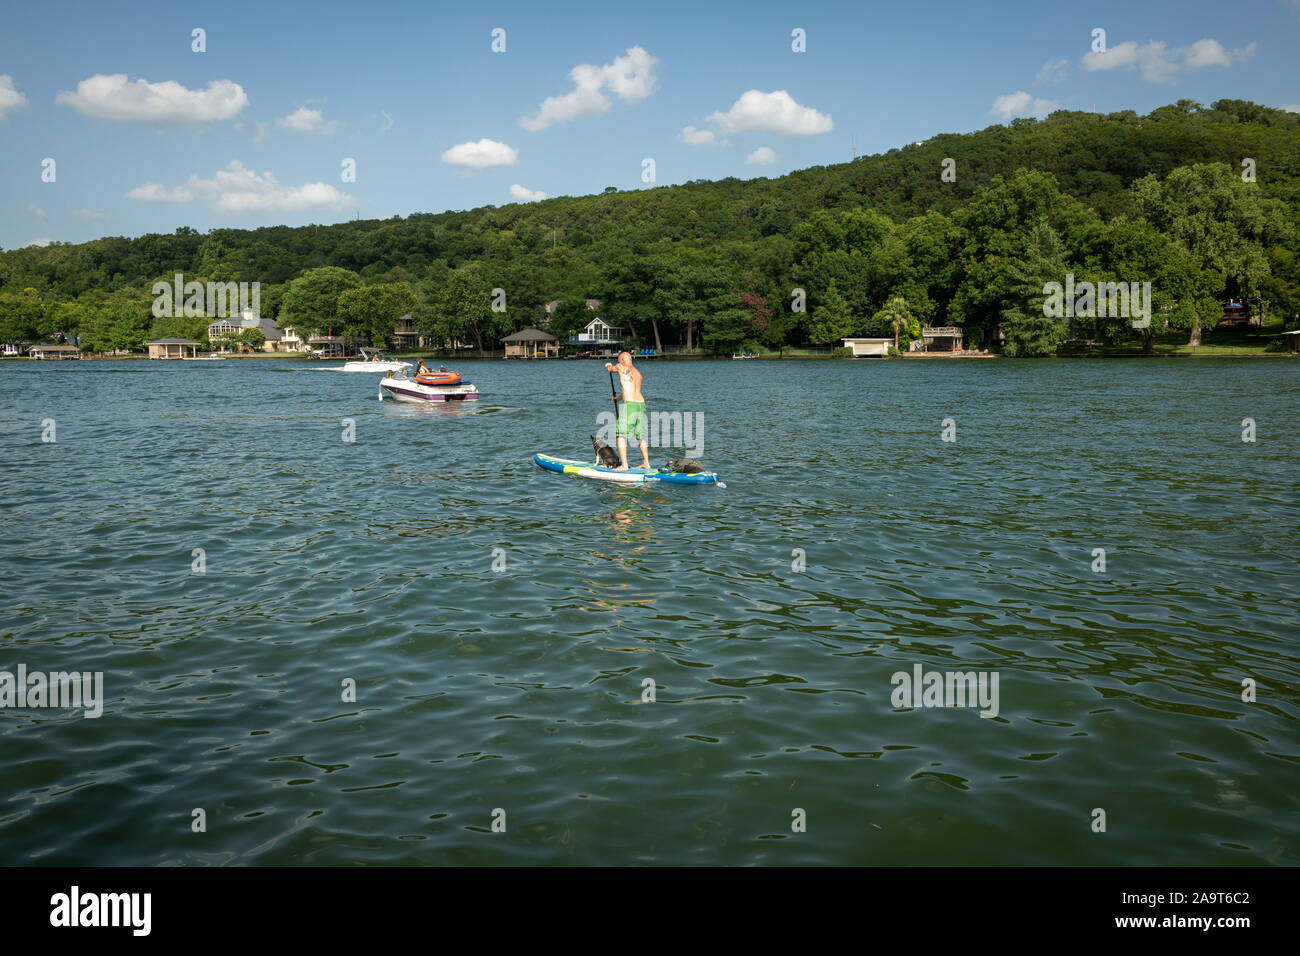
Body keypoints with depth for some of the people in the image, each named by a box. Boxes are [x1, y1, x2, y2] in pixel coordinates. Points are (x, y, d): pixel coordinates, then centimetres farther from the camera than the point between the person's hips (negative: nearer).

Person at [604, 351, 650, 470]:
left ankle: (624, 465, -6)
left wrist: (608, 366, 44)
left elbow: (610, 369, 21)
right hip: (641, 404, 7)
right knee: (641, 436, 18)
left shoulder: (622, 367, -1)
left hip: (630, 405, -7)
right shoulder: (638, 372, 18)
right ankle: (646, 463, 21)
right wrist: (620, 398, 41)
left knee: (621, 435, -1)